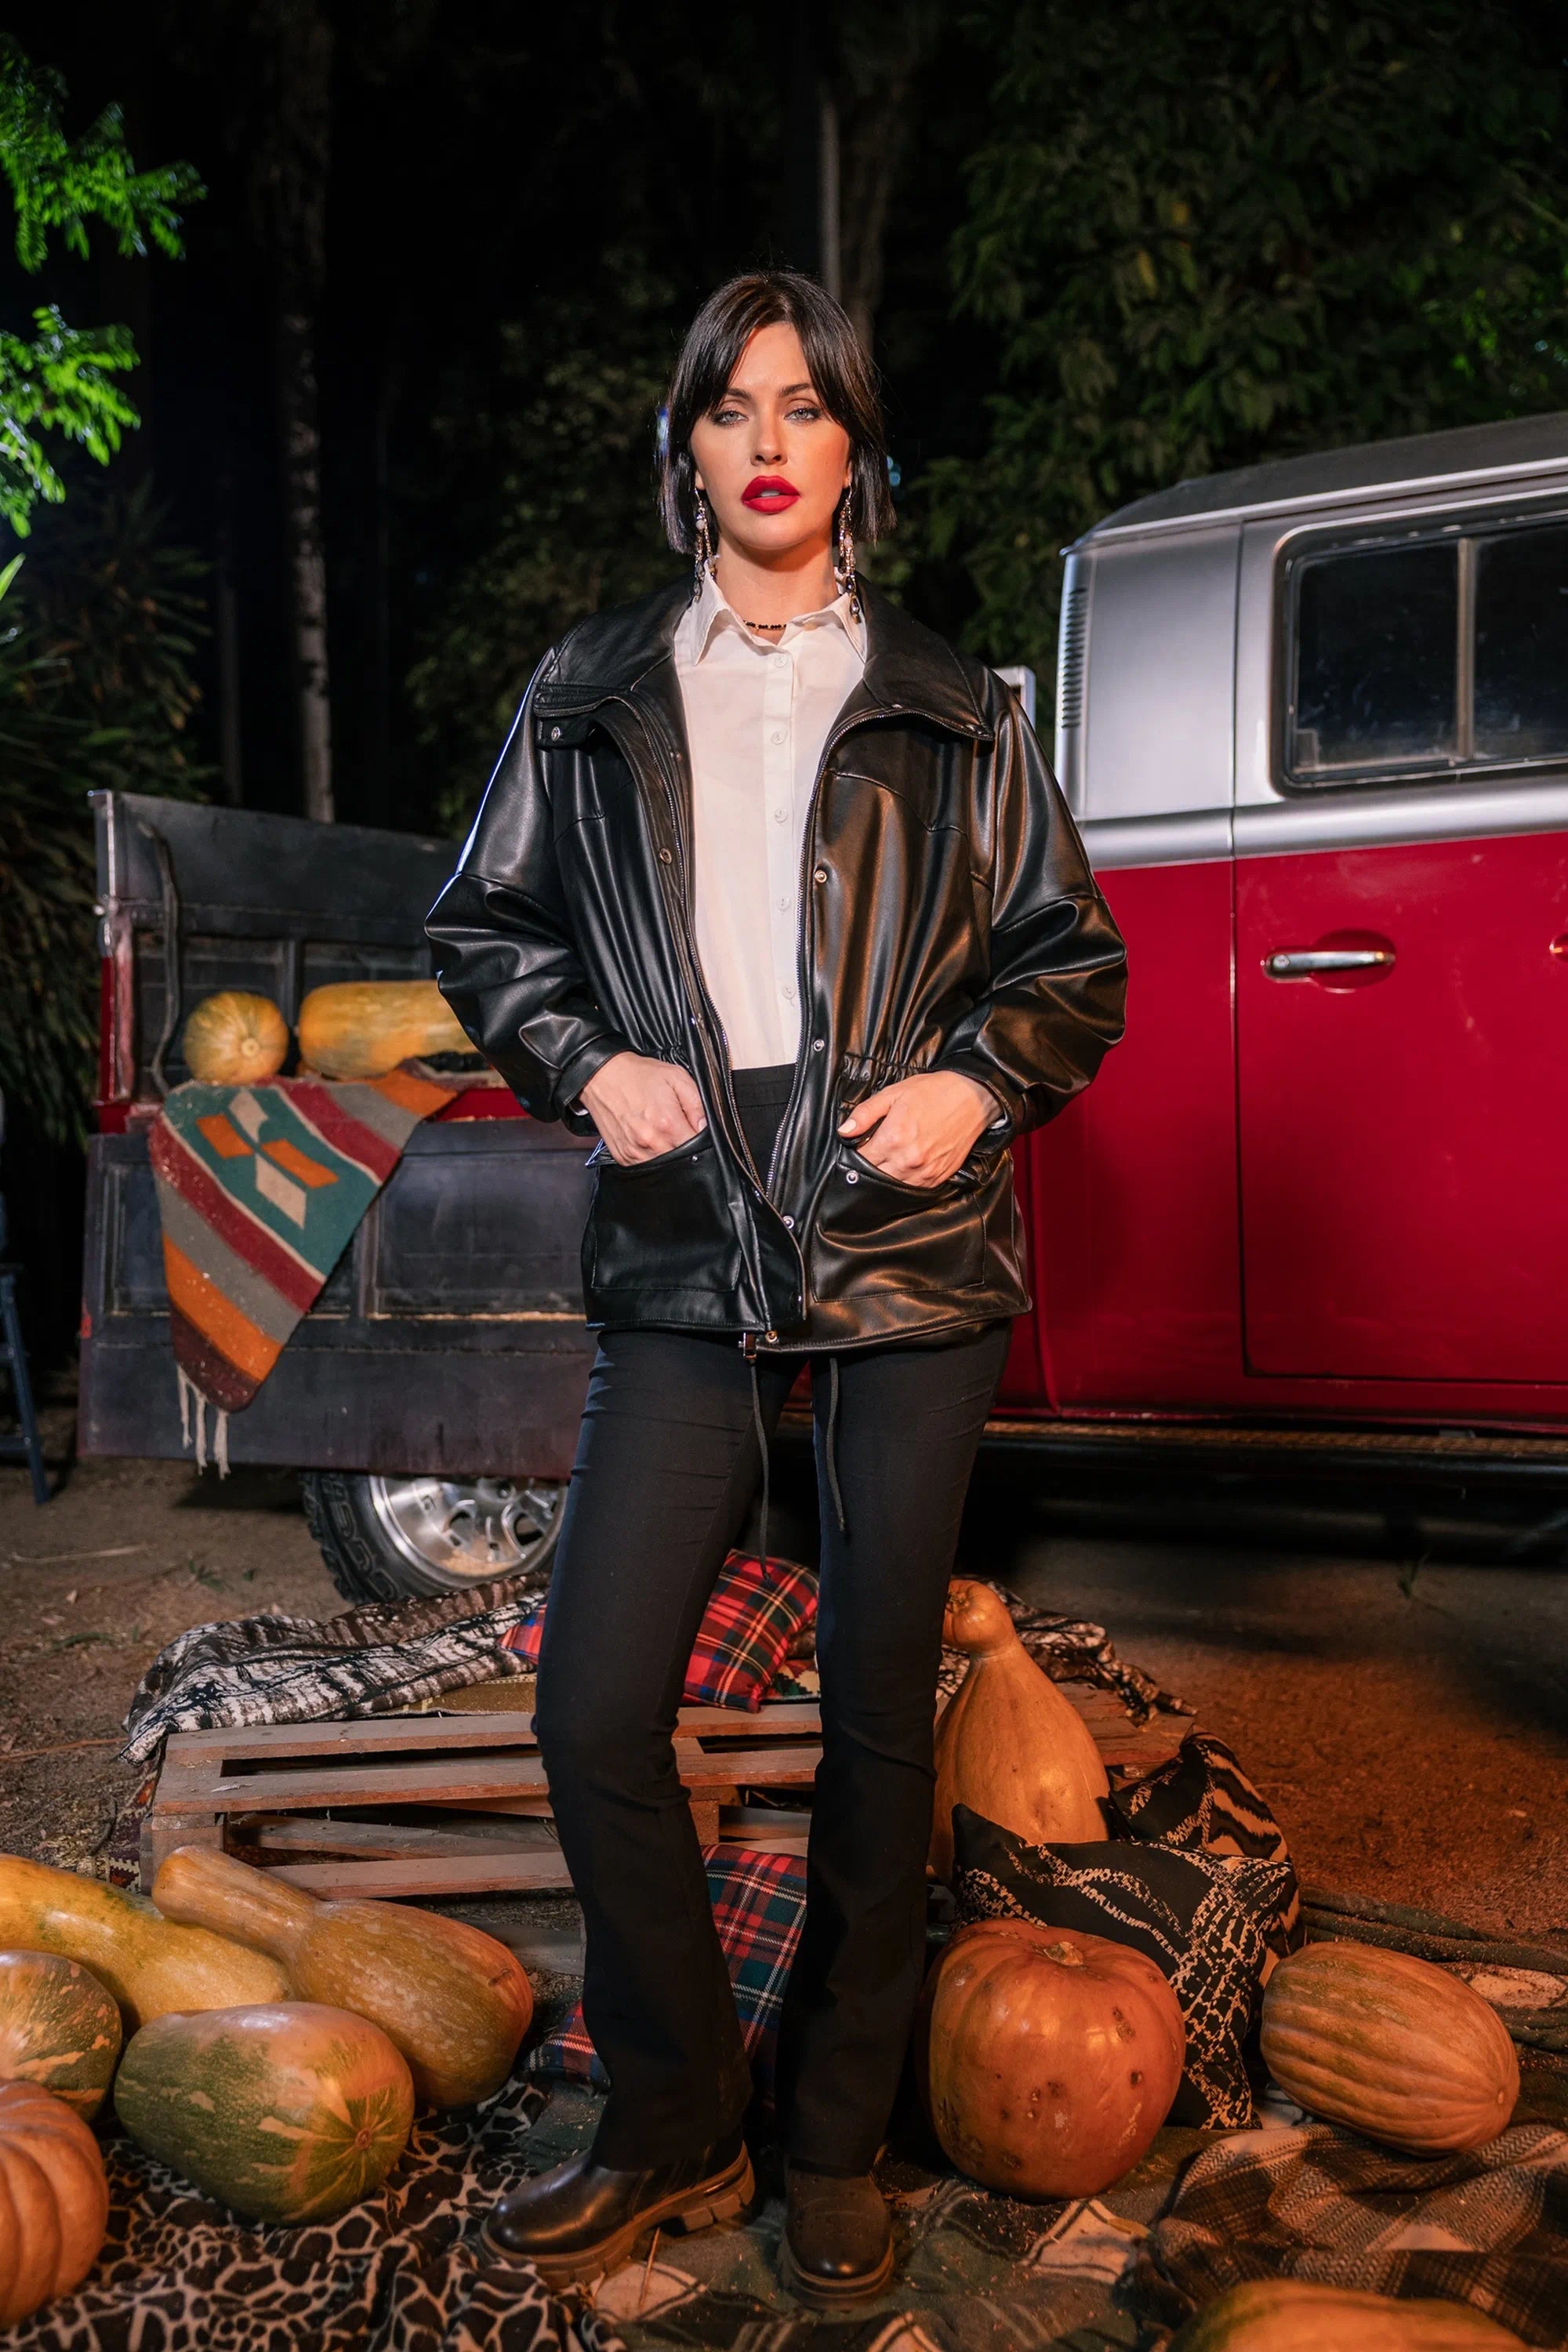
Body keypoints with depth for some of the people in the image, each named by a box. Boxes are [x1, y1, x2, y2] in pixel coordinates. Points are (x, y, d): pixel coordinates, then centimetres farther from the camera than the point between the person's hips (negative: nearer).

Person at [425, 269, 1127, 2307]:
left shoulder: (952, 712, 9)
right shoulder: (592, 700, 11)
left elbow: (1076, 960, 12)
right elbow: (486, 928, 16)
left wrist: (981, 1080, -6)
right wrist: (587, 1065, -2)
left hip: (912, 1251, 0)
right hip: (686, 1260, 1)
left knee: (879, 1718, 7)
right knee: (596, 1713, -4)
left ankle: (837, 2147, 27)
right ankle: (674, 2130, 20)